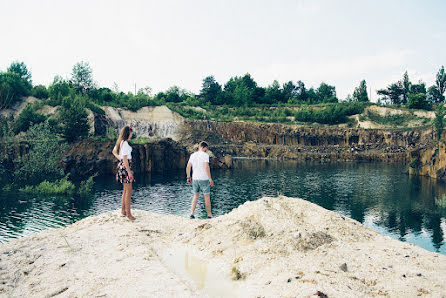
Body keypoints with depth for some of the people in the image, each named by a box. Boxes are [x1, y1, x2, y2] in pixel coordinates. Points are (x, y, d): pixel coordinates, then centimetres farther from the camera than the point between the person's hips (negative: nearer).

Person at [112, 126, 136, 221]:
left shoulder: (120, 142, 10)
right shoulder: (125, 143, -18)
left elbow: (114, 151, 28)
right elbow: (125, 159, -21)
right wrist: (129, 172, -20)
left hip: (122, 166, 10)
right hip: (125, 167, -10)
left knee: (125, 190, 17)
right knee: (129, 191, -5)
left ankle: (123, 210, 25)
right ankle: (128, 213, 0)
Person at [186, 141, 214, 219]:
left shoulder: (192, 155, 7)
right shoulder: (205, 155, -10)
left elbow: (188, 167, 6)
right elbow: (206, 167, -20)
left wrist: (188, 177, 15)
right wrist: (210, 179, -18)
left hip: (195, 179, 5)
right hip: (204, 179, -5)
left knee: (196, 196, 17)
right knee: (207, 197, 7)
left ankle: (192, 213, 6)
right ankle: (209, 215, 15)